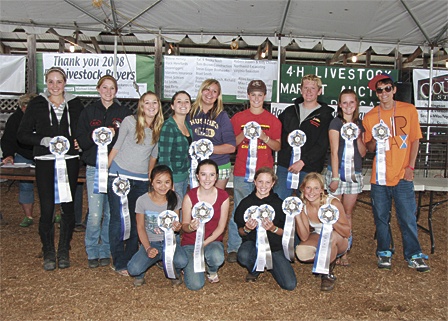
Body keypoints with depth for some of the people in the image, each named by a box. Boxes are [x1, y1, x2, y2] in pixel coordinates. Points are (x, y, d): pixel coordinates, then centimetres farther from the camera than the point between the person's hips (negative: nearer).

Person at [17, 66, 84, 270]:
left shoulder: (75, 104, 8)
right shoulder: (37, 104, 5)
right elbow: (22, 134, 2)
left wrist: (80, 142, -5)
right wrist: (43, 140, -14)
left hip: (70, 160, 1)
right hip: (45, 162, -1)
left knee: (68, 207, 5)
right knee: (47, 209, -2)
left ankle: (64, 252, 21)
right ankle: (48, 253, 15)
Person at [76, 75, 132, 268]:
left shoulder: (124, 113, 8)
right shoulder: (88, 112, 9)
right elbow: (81, 141, 1)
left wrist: (115, 134, -12)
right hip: (94, 168, 0)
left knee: (111, 214, 5)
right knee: (94, 215, -5)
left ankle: (105, 252, 22)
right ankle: (92, 252, 15)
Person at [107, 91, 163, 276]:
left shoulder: (159, 128, 6)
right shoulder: (129, 122, -4)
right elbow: (116, 147, 1)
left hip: (141, 180, 3)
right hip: (119, 176, -3)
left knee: (137, 222, 7)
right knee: (118, 220, -1)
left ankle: (130, 260, 21)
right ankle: (119, 263, 10)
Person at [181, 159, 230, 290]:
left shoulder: (223, 196, -8)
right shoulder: (190, 196, -13)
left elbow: (221, 227, -5)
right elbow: (184, 226, -7)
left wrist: (203, 244, -16)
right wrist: (191, 227, -32)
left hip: (213, 241, 1)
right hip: (191, 242, -1)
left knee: (217, 258, -36)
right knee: (195, 285, -18)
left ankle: (212, 270, 4)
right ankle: (190, 264, 18)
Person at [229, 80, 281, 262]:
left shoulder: (273, 120, 9)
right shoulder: (238, 118, 9)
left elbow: (278, 146, 8)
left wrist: (264, 137, -10)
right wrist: (243, 134, -10)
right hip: (242, 172, 0)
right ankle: (234, 248, 8)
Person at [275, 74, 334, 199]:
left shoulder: (325, 115, 0)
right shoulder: (290, 111, 13)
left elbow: (322, 146, -9)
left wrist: (303, 162, -17)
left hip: (309, 169, -3)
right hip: (284, 166, 3)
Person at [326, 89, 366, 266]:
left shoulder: (360, 124, 10)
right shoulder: (336, 123, -4)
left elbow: (363, 153, 7)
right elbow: (334, 151, -9)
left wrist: (358, 137, -10)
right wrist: (335, 177, -12)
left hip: (355, 173, 4)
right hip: (337, 171, -4)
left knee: (348, 213, 9)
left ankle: (345, 251, 16)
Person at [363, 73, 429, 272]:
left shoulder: (409, 110, 2)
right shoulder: (370, 117, 5)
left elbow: (415, 139, 4)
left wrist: (410, 166, -5)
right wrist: (375, 140, -12)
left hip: (402, 174, -1)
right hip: (379, 175, 2)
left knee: (408, 217, -1)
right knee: (381, 218, 8)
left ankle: (414, 255, 13)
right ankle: (384, 253, 22)